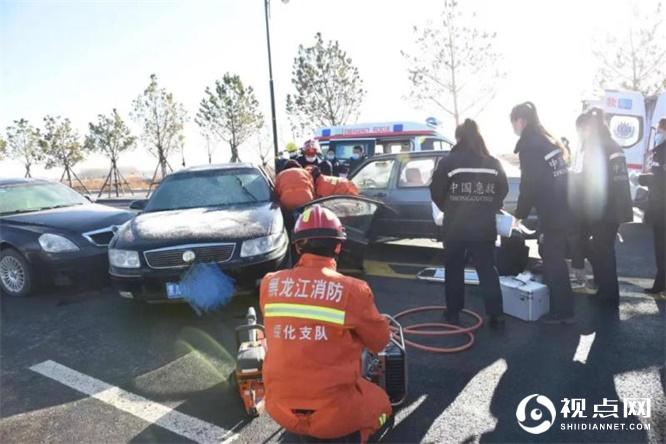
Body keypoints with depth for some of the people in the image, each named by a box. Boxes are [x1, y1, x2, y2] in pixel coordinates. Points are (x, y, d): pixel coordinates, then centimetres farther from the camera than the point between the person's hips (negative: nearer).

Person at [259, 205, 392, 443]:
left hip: (279, 409, 4)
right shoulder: (352, 289, -17)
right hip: (334, 413, -4)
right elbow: (380, 342, -2)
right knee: (380, 403, 26)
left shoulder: (269, 284, -7)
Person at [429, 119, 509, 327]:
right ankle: (496, 313, 9)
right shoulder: (493, 164, 2)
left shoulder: (449, 162, -8)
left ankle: (453, 312, 17)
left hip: (455, 225, -2)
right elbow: (503, 190, 9)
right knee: (487, 269, 10)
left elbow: (436, 191, -4)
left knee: (454, 268, 11)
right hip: (484, 226, 2)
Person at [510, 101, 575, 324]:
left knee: (553, 260, -1)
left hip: (552, 213, -9)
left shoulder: (529, 146, -13)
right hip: (563, 208, 9)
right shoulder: (547, 140, 15)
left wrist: (519, 214, -4)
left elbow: (529, 185, -15)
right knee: (553, 256, 19)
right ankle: (558, 305, 31)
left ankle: (563, 311, 7)